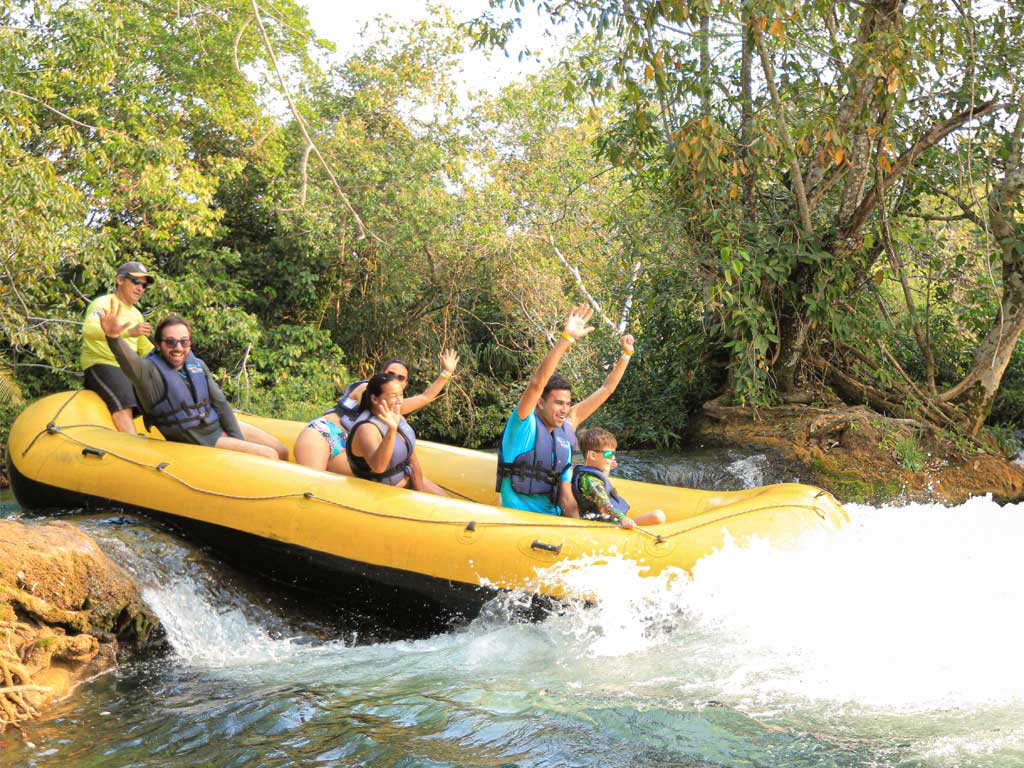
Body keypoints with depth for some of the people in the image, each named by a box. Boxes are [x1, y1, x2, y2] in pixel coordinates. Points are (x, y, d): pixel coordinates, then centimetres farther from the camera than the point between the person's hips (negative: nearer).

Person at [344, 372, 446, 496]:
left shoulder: (399, 418, 1)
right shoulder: (366, 429, -27)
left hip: (408, 481, 8)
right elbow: (378, 467, -45)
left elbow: (412, 460, 4)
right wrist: (391, 430, -56)